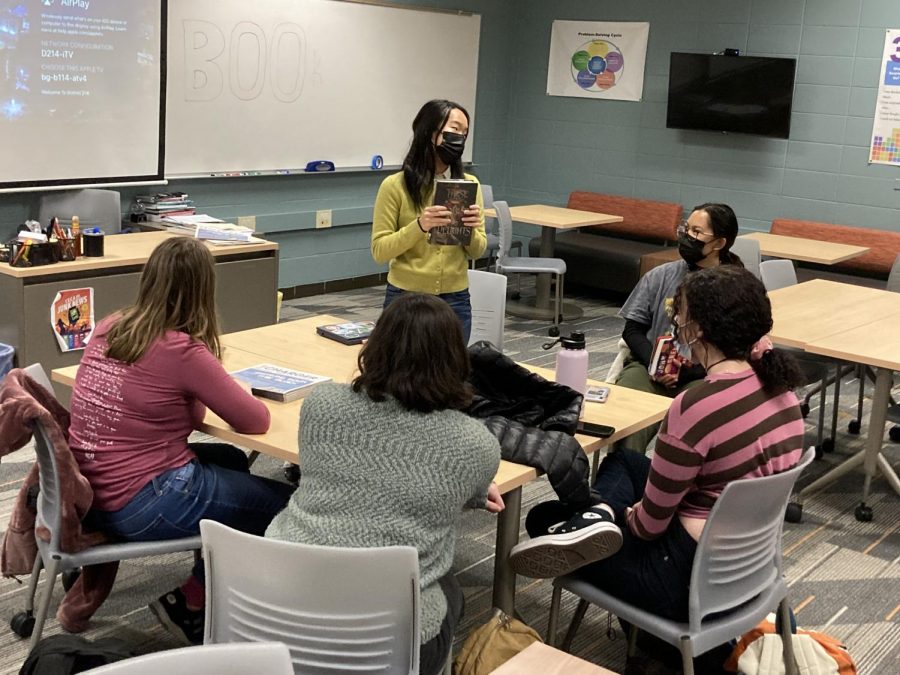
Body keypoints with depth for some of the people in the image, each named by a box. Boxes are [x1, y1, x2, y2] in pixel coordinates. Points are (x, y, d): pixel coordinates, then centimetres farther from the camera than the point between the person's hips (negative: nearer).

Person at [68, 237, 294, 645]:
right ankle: (191, 602, 14)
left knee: (232, 461, 27)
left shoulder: (108, 328, 2)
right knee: (287, 506, 7)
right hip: (140, 505, -8)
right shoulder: (182, 351, -19)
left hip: (90, 492, 8)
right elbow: (256, 421, -9)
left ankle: (208, 580, 29)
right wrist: (217, 392, 9)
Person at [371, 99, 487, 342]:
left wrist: (471, 231, -16)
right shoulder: (395, 185, -8)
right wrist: (419, 227, -24)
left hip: (455, 301, 3)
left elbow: (477, 252, 5)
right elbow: (379, 251, -9)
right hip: (405, 299, -2)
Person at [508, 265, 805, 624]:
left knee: (544, 517, 14)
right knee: (621, 460, 25)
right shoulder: (779, 387, -4)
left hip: (697, 583, -8)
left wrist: (629, 516, 5)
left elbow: (649, 523, -15)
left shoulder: (696, 406, -27)